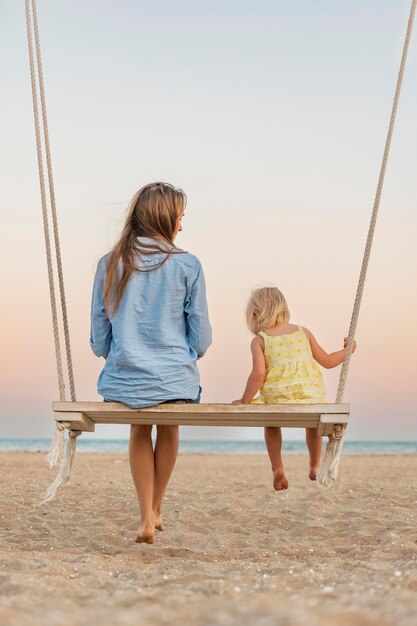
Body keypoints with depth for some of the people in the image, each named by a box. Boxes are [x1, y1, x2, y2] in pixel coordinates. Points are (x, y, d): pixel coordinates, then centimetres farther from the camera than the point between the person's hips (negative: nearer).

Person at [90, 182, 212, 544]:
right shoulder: (187, 266, -7)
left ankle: (146, 518, 24)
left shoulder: (110, 264, 0)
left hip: (124, 381, 2)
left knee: (140, 432, 31)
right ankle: (156, 509, 43)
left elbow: (99, 337, 5)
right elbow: (201, 338, -2)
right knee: (168, 430, 30)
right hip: (175, 381, -1)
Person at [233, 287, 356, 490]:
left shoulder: (259, 340, 5)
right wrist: (347, 350, 37)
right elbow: (327, 361, 20)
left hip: (278, 396, -2)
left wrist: (244, 400, 1)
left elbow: (258, 373, -8)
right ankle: (315, 466, 39)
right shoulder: (303, 332, 15)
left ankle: (278, 469, 21)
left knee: (271, 423, 31)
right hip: (311, 392, 2)